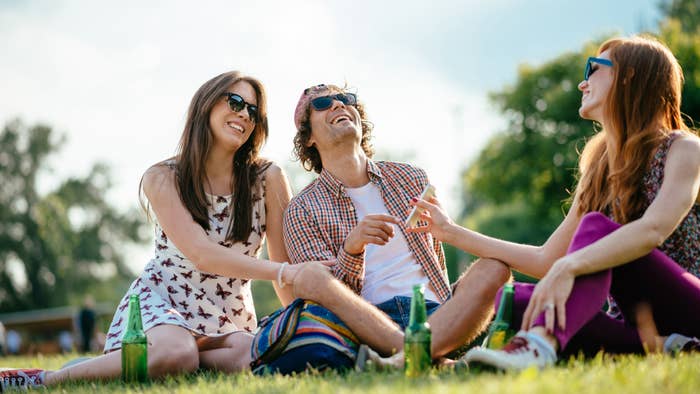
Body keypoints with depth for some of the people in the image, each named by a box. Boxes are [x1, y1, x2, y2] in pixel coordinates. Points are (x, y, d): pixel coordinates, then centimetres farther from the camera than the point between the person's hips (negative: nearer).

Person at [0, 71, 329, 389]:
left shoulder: (267, 179, -3)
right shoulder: (163, 179, -7)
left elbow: (286, 261, -4)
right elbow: (201, 254, -20)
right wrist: (283, 273, -29)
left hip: (229, 318, 3)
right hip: (164, 302, -3)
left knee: (248, 357, -34)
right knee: (177, 353, -39)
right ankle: (43, 380, -22)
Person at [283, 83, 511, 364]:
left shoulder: (411, 180, 20)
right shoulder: (302, 210, 10)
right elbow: (334, 294, -1)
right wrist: (351, 248, -18)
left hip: (435, 314, 3)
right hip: (366, 324, -3)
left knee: (494, 267, -23)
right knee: (307, 278, -31)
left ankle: (406, 358, -47)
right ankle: (434, 359, -49)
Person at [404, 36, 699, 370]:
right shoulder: (597, 170, 17)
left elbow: (653, 230, -24)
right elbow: (547, 260, 18)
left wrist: (569, 267, -39)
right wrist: (454, 233, 17)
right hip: (641, 316, 6)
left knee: (597, 228, -28)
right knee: (512, 298, -15)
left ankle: (537, 347, -52)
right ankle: (654, 344, -28)